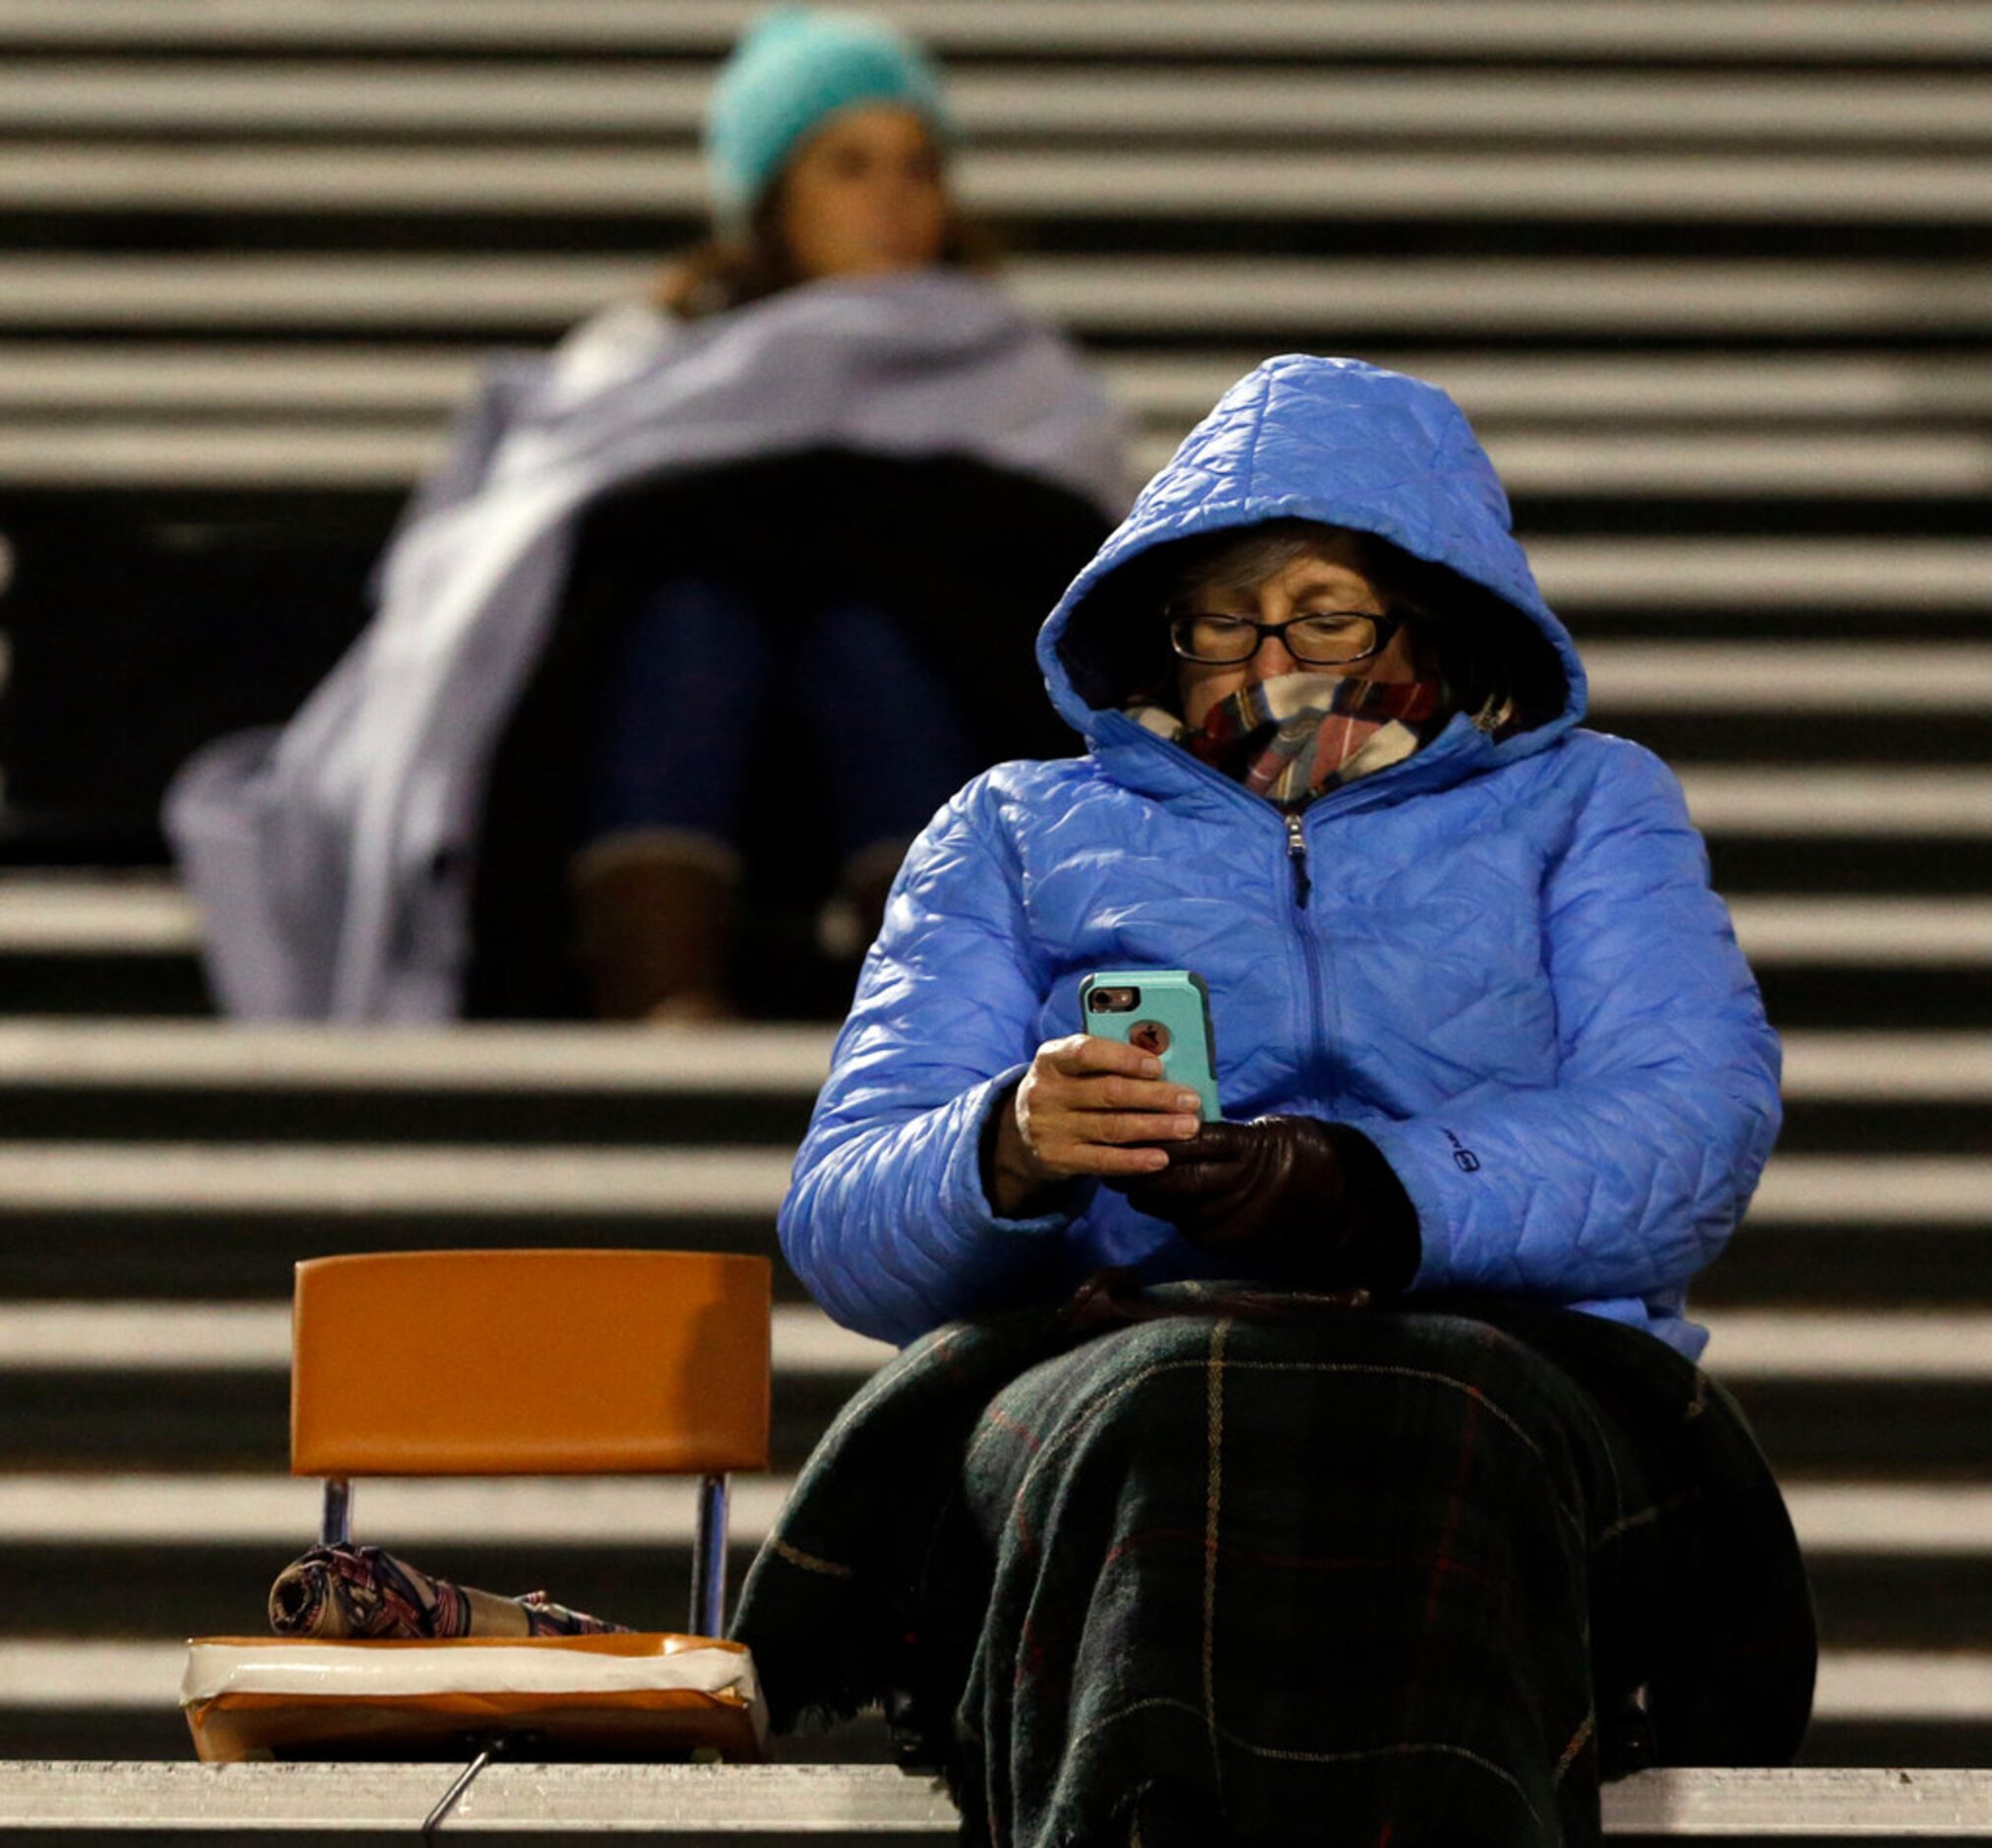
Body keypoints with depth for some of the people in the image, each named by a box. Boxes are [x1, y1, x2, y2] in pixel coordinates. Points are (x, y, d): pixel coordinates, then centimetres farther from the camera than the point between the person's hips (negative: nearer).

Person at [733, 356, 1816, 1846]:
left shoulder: (1585, 808, 27)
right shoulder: (1019, 832, 30)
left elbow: (1700, 1125, 6)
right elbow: (842, 1224, 16)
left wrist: (1368, 1193, -14)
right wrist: (1012, 1151, -10)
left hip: (1505, 1353, -1)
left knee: (1425, 1453, -42)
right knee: (1166, 1441, -41)